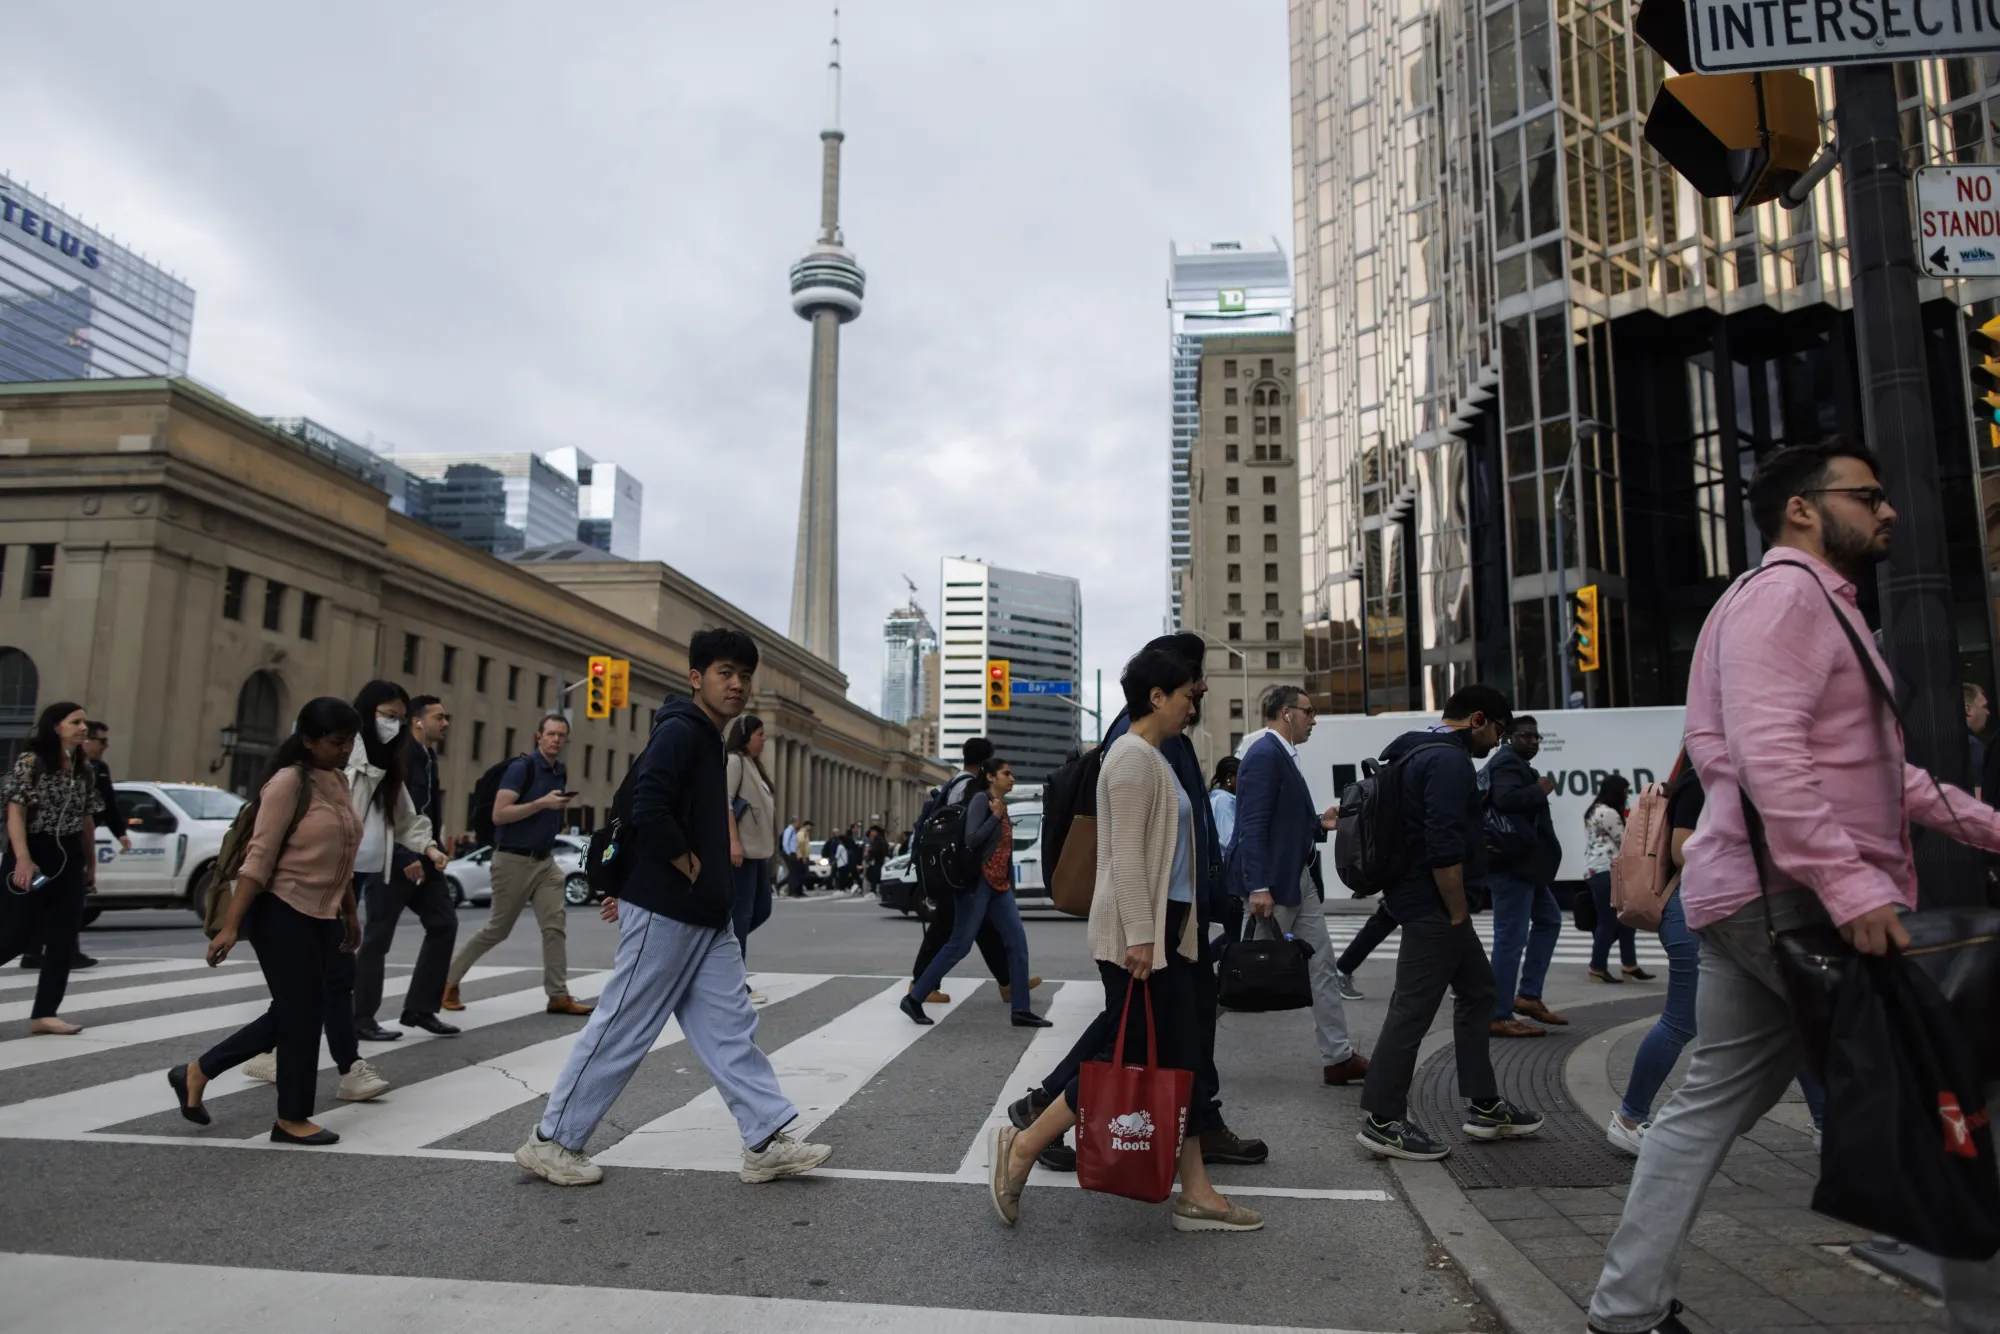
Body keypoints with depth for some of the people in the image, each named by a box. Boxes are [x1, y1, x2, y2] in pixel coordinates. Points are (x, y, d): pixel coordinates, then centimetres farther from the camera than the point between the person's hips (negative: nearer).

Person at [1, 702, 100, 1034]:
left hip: (68, 858, 6)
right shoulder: (30, 762, -9)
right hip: (33, 856, -6)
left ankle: (45, 1013, 8)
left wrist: (90, 862, 18)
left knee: (64, 940, 2)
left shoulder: (85, 770, 9)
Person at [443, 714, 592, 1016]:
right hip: (513, 860, -6)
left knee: (555, 926, -4)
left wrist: (561, 807, 5)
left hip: (545, 861, 6)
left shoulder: (561, 773, 10)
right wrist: (542, 803, -24)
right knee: (498, 929, 5)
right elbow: (499, 814, -20)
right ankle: (449, 979, 23)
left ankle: (558, 995, -1)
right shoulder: (521, 767, -12)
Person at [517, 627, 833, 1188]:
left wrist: (635, 887, 23)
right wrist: (694, 873, -16)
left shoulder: (708, 740, 16)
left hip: (707, 918, 9)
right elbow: (648, 810, -27)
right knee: (623, 1029, 1)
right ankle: (551, 1140, 16)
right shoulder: (680, 731, -14)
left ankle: (768, 1143, 11)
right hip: (666, 912, -9)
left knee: (731, 1028, 7)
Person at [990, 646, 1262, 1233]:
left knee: (1180, 1057, 10)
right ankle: (1022, 1147, 7)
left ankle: (1195, 1193, 17)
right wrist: (1138, 936, -23)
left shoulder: (1154, 757, 17)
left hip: (1165, 928, 10)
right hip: (1138, 931, -10)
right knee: (1126, 1058, -5)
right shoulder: (1133, 756, -13)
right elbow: (1126, 854, -20)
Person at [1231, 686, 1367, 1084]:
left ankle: (1338, 1057, 18)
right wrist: (1258, 887, -27)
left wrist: (1319, 823, 5)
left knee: (1322, 969, 11)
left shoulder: (1283, 755, 15)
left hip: (1300, 880, 10)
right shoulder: (1264, 754, -16)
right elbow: (1253, 826, -23)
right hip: (1272, 882, -10)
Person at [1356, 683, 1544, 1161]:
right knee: (1413, 1009, -6)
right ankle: (1382, 1120, 0)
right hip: (1433, 905, -11)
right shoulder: (1450, 760, -16)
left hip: (1418, 898, 11)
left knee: (1478, 990, 18)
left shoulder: (1419, 752, 17)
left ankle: (1484, 1107, 25)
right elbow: (1445, 848, -25)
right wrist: (1459, 913, -15)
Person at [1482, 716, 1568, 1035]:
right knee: (1510, 939, -8)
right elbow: (1505, 799, -29)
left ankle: (1528, 995, 20)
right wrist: (1539, 790, -16)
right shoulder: (1507, 762, -11)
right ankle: (1499, 1017, -4)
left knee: (1549, 920, 20)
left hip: (1522, 863, 11)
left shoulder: (1515, 764, 21)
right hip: (1511, 864, -11)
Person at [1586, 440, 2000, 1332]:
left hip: (1759, 897, 10)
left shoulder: (1820, 605, 25)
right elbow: (1767, 753, -23)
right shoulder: (1784, 591, -9)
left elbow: (1863, 766, 28)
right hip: (1794, 895, -10)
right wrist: (1850, 884, -27)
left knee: (1714, 1099, 10)